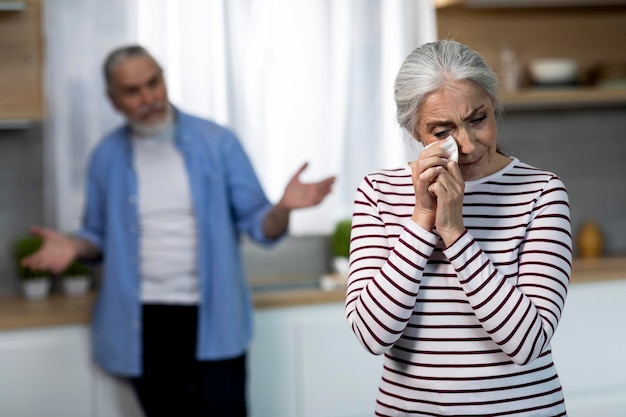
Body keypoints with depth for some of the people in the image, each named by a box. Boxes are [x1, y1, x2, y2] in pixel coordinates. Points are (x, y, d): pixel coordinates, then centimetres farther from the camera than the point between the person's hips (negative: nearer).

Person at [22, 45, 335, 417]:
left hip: (213, 318, -2)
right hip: (145, 322, 2)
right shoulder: (107, 157, 2)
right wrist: (74, 247, -9)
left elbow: (258, 225, -3)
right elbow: (99, 236, 13)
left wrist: (283, 209, -24)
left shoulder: (217, 142, -4)